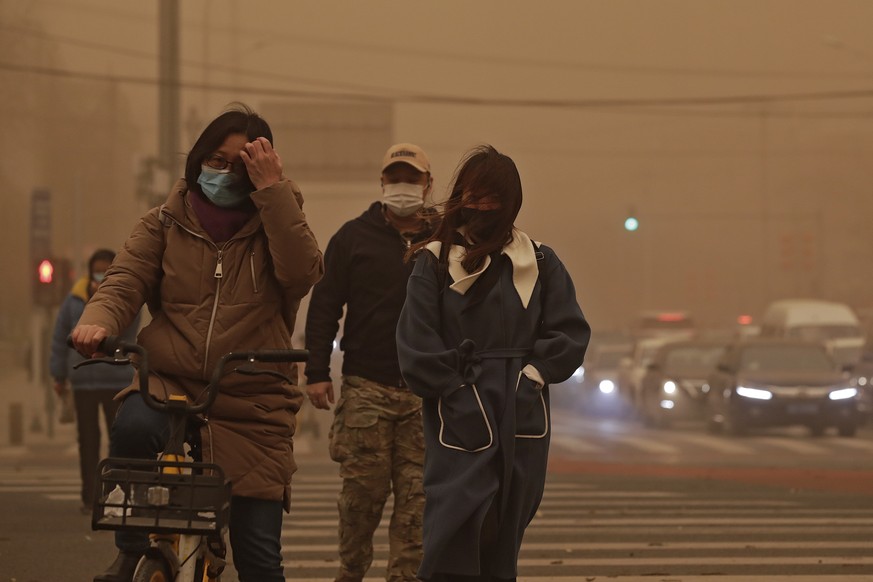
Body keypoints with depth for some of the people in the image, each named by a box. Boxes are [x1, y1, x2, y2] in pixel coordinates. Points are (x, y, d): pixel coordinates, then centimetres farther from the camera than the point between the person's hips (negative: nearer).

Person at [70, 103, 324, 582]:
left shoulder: (273, 223, 6)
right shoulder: (165, 223, 9)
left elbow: (302, 273, -14)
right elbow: (124, 281, -3)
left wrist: (273, 191, -18)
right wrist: (97, 322, -25)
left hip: (252, 402, 0)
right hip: (171, 381, 0)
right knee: (134, 426, -36)